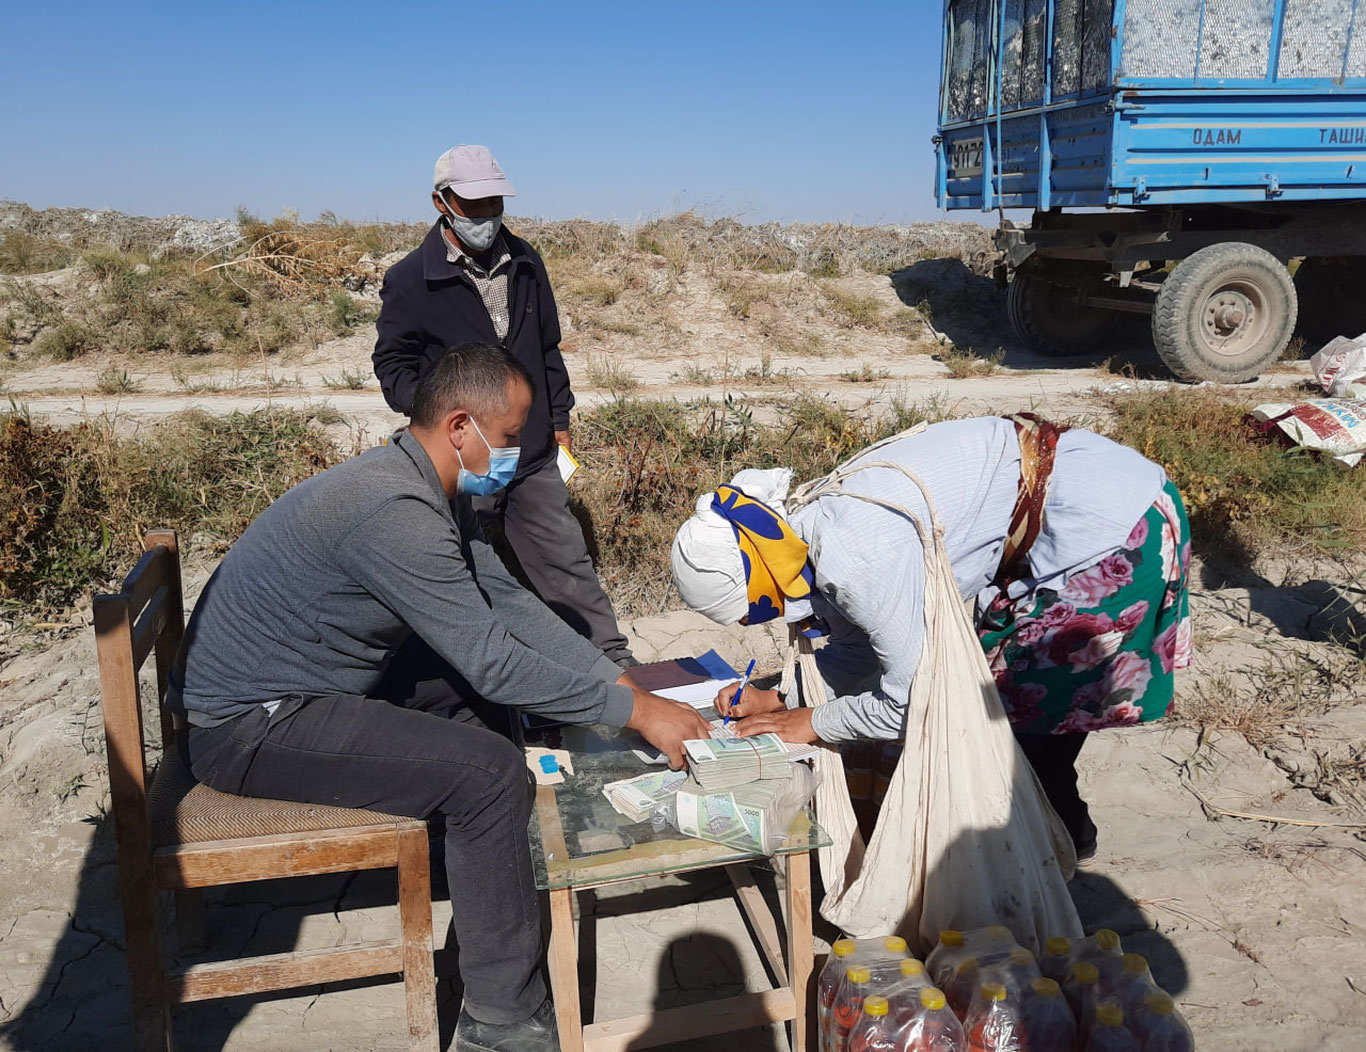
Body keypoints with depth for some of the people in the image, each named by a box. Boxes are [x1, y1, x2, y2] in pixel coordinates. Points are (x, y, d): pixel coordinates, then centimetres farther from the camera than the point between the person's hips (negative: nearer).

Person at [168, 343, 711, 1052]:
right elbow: (491, 661, -29)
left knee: (487, 683, 13)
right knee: (490, 771, -20)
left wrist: (622, 682, -1)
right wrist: (637, 713, -22)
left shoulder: (435, 491, 3)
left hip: (315, 679, 10)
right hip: (248, 726, -10)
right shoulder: (394, 510, -29)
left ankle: (495, 867, 27)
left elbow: (507, 602, 5)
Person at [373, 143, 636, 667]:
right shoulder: (409, 280, -6)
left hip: (533, 455, 4)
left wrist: (558, 419, 17)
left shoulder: (524, 262, 9)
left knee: (567, 561, 9)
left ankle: (613, 660, 20)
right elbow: (392, 363, 0)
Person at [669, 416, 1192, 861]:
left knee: (1030, 700, 3)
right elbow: (858, 649, 15)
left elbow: (909, 702, -21)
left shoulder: (860, 560, -31)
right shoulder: (813, 535, 0)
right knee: (1004, 679, 18)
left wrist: (812, 724, -7)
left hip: (1116, 527, -9)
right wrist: (780, 698, 5)